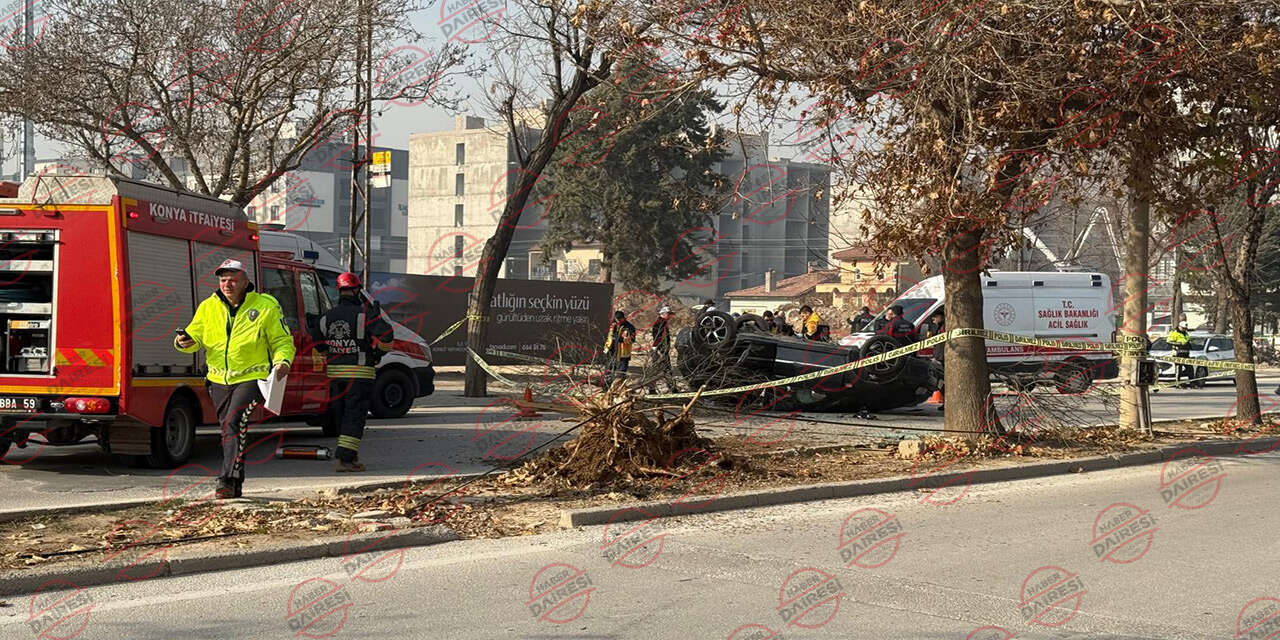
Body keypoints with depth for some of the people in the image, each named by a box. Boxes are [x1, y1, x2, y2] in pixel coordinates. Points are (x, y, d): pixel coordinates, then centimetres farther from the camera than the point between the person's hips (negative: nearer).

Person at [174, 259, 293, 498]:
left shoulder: (266, 306, -2)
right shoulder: (208, 307, 8)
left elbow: (282, 341, 3)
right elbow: (196, 336, 10)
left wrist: (283, 361, -17)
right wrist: (185, 342, -14)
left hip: (251, 378, -5)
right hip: (219, 380, 5)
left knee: (234, 422, -22)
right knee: (228, 428, 12)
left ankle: (228, 480, -27)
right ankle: (236, 485, 24)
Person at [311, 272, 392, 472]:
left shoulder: (328, 316, 7)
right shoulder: (365, 313, -10)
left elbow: (316, 340, 19)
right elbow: (385, 335, -18)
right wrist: (379, 352, 2)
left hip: (334, 372, 5)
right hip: (359, 372, -5)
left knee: (340, 415, 15)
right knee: (355, 416, -5)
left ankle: (350, 455, 23)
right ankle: (345, 458, -15)